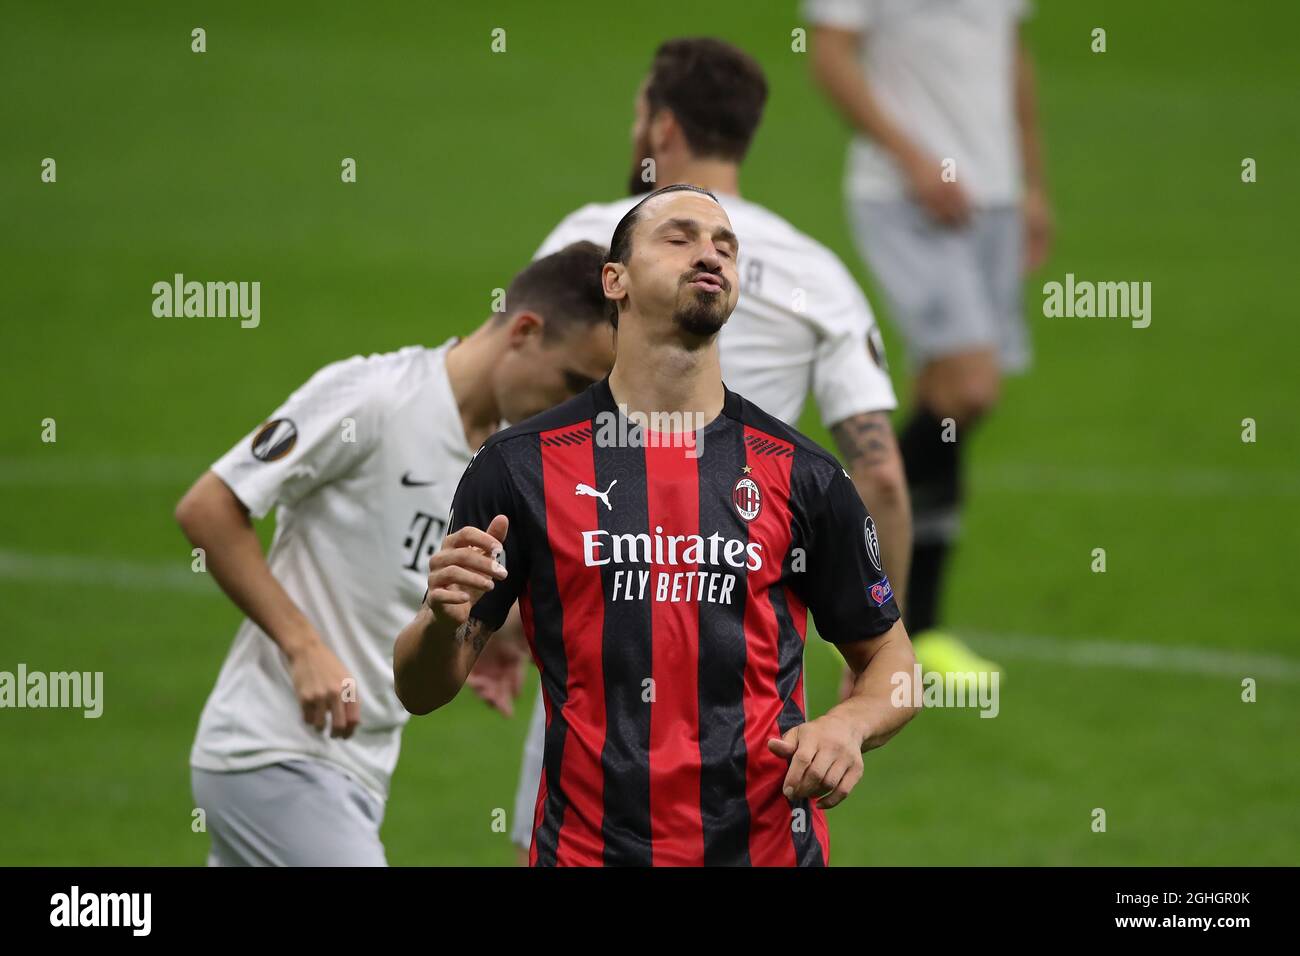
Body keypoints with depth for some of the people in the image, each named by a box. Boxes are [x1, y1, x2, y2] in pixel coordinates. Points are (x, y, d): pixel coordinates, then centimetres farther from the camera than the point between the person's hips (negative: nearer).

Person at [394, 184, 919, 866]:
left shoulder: (801, 475, 2)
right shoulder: (521, 465, -1)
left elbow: (889, 658, 11)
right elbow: (418, 689, 3)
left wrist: (848, 725, -11)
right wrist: (444, 619, -20)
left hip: (770, 847, 1)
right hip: (587, 845, -1)